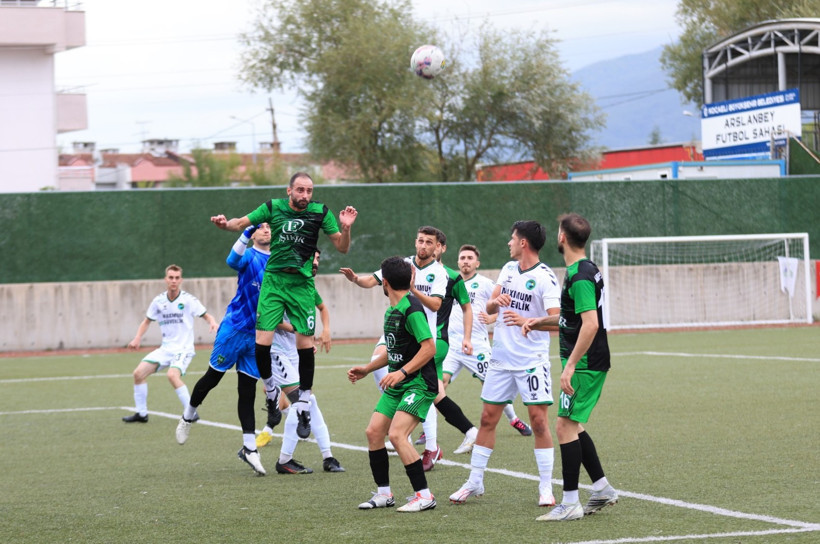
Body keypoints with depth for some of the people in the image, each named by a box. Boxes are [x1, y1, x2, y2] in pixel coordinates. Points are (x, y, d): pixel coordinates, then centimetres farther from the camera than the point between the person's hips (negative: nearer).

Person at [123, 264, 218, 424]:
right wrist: (137, 339, 3)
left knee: (173, 375, -32)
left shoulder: (188, 299, -9)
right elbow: (147, 321, 17)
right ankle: (141, 413, 9)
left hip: (183, 349, -6)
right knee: (139, 372, -5)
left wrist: (213, 323, -31)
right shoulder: (158, 301, 3)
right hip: (165, 349, 6)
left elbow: (207, 316, -8)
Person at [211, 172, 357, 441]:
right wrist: (225, 224, -9)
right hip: (273, 280, 1)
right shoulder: (273, 207, -1)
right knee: (262, 342, -10)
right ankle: (270, 389, 15)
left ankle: (303, 405, 8)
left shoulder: (320, 212, -3)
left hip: (302, 284, -1)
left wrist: (345, 228, -19)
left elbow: (342, 247, 0)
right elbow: (242, 223, 11)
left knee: (305, 342, -4)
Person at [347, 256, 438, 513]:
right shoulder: (392, 311, 14)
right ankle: (384, 493, 15)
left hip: (419, 383, -10)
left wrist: (402, 372, -27)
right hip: (396, 385, 10)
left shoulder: (411, 309, -16)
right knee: (373, 432, 4)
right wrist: (367, 369, 26)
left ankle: (424, 495, -15)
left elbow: (429, 347, -22)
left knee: (397, 434, -21)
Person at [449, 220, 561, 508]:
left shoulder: (545, 277, -12)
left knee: (538, 420, -8)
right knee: (488, 418, 9)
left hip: (532, 361, -6)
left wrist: (526, 320, -36)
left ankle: (546, 487, 1)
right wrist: (496, 301, -15)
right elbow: (489, 307, 9)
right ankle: (475, 482, 18)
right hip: (501, 359, 6)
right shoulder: (508, 269, 10)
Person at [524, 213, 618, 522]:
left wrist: (570, 365, -27)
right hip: (589, 364, 10)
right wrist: (541, 321, 22)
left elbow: (591, 324, -26)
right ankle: (602, 489, 21)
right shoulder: (584, 270, 14)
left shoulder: (580, 276, -18)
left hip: (585, 365, -10)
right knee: (572, 427, 16)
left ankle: (570, 504, -6)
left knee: (565, 426, -8)